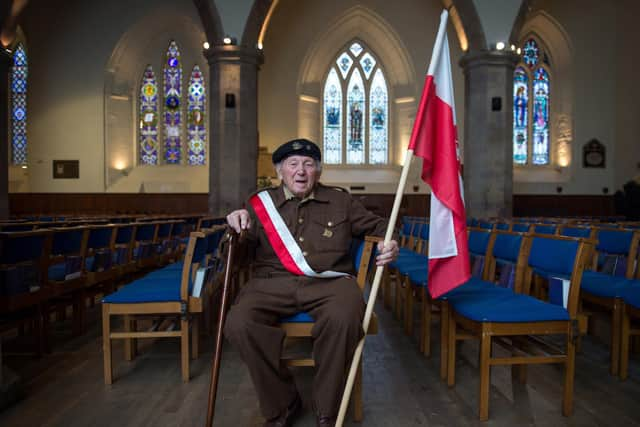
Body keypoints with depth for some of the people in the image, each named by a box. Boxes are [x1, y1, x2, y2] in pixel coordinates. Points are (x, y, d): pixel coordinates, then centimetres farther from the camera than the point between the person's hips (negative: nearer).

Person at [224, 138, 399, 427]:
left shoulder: (340, 200, 19)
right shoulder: (261, 203, 17)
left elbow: (376, 225, 24)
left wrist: (389, 243, 1)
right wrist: (239, 227, -8)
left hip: (329, 282, 0)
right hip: (273, 284, 1)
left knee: (344, 318, -36)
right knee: (238, 323, -29)